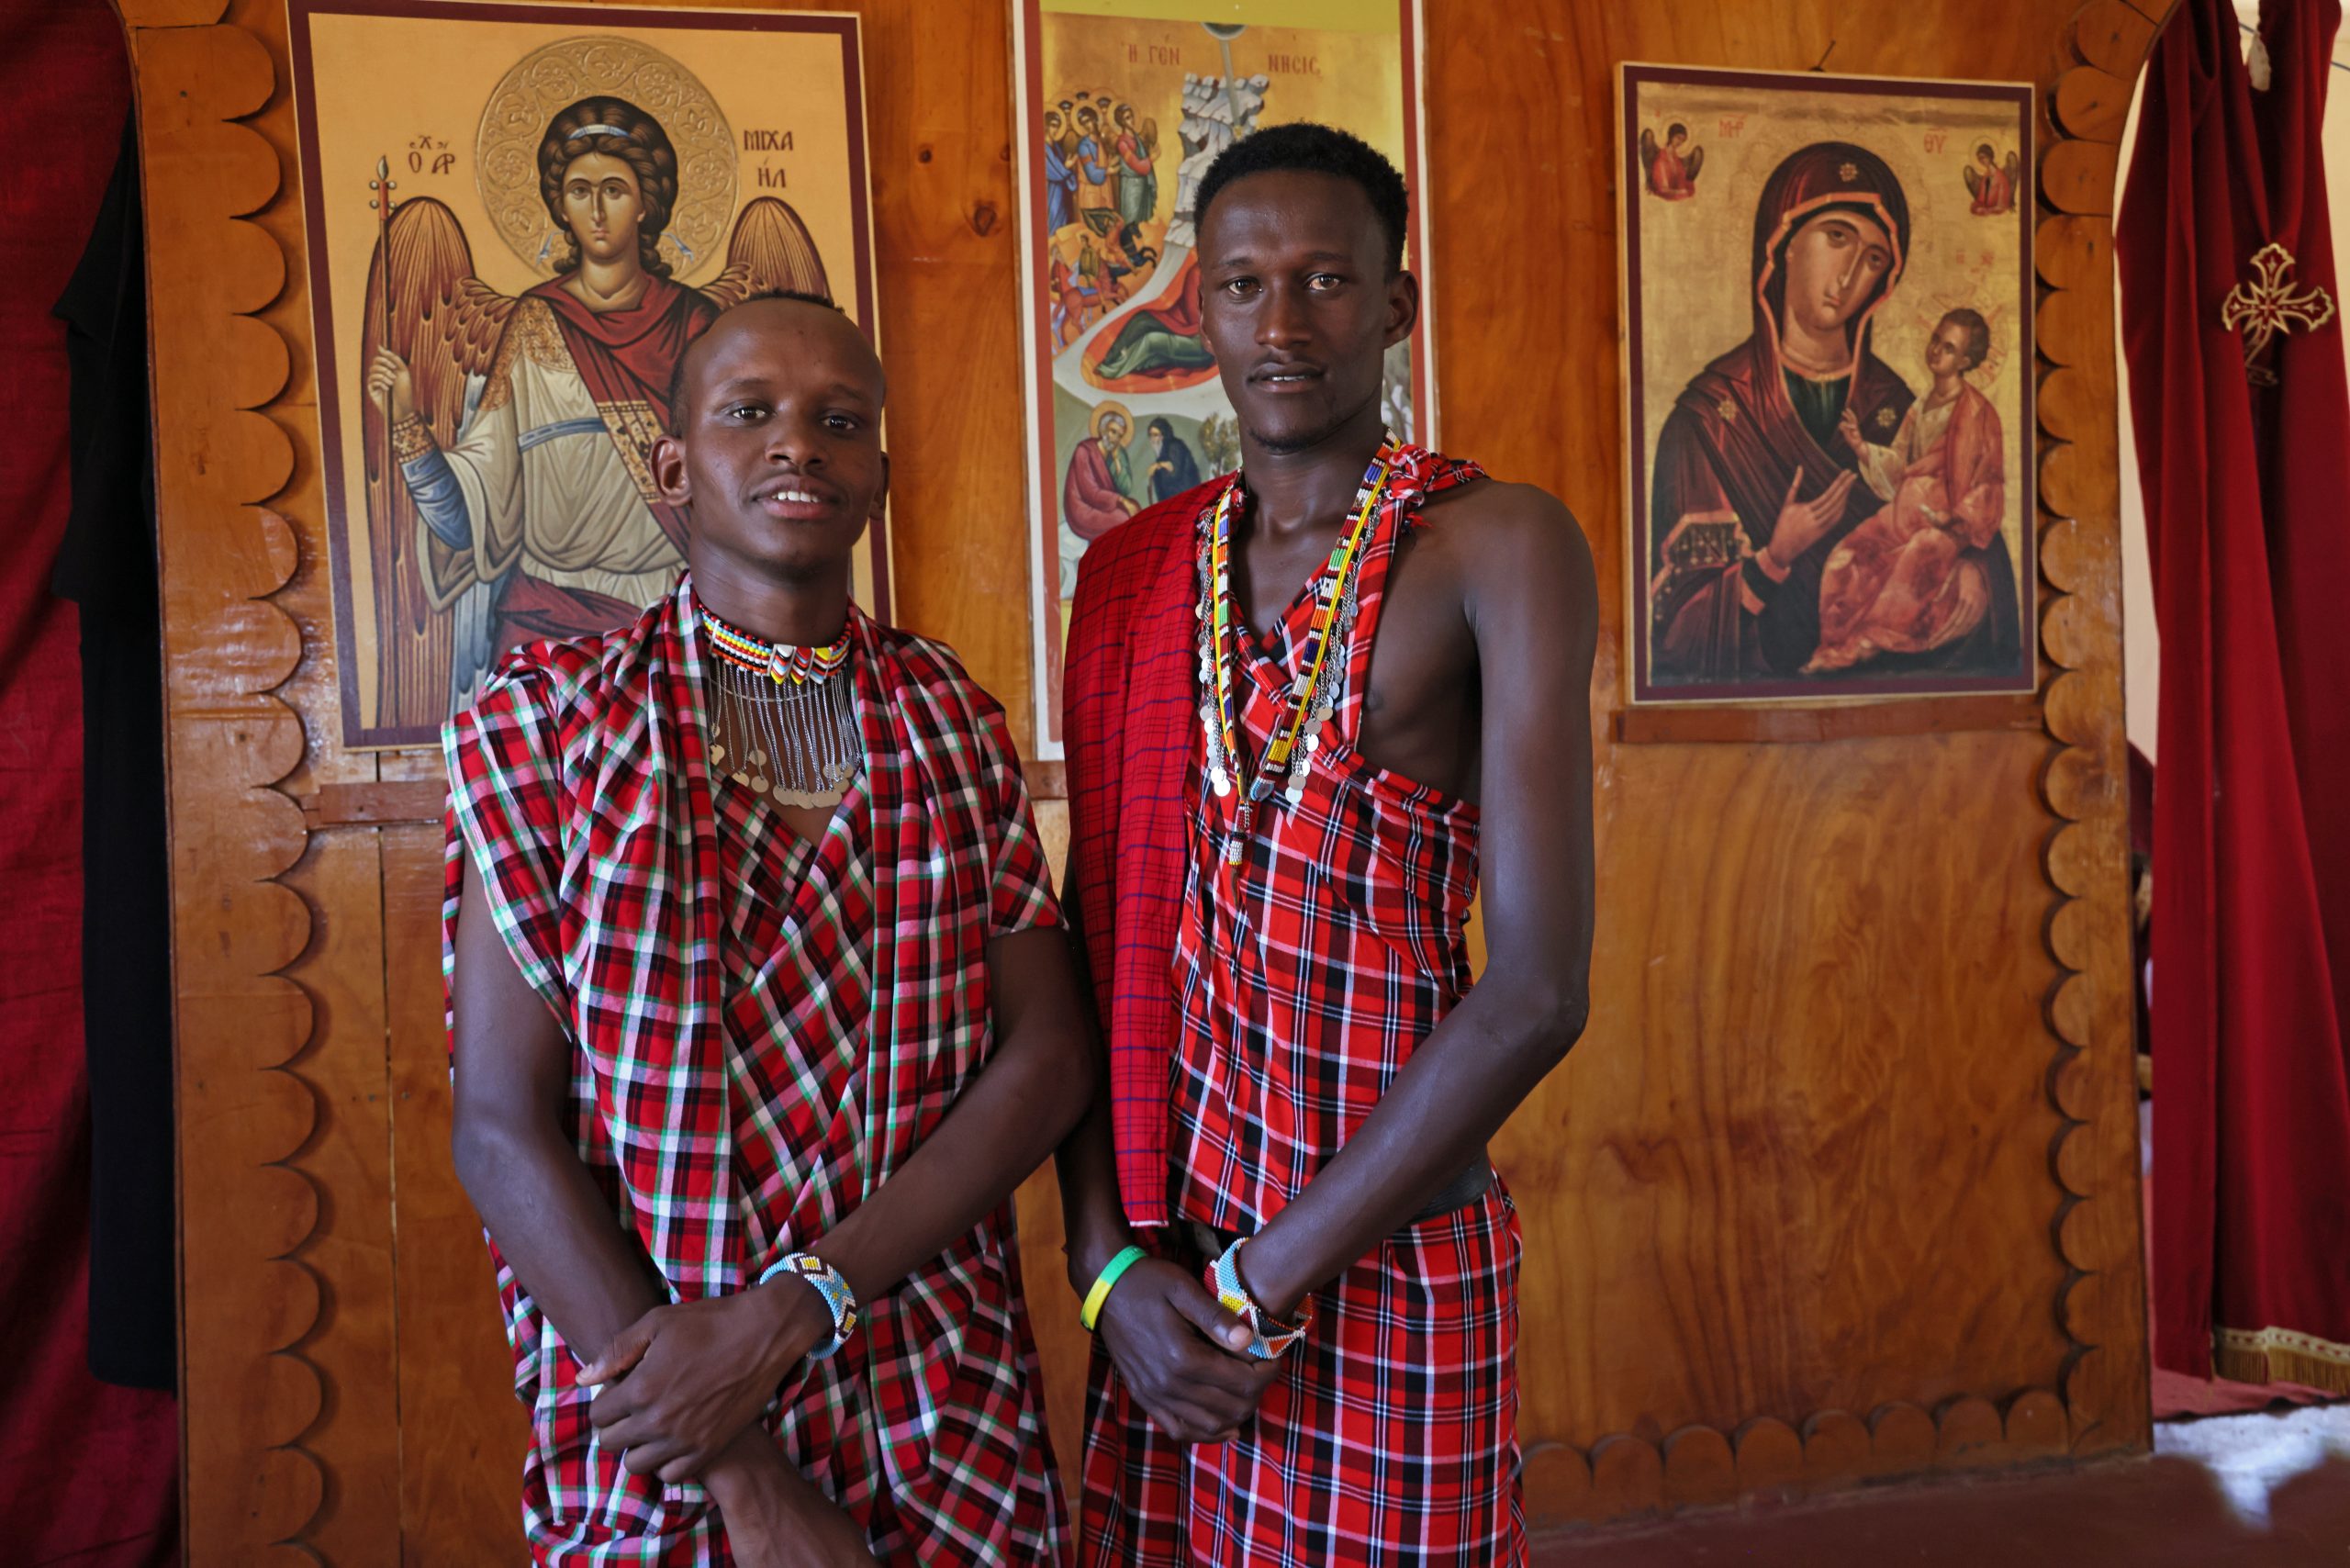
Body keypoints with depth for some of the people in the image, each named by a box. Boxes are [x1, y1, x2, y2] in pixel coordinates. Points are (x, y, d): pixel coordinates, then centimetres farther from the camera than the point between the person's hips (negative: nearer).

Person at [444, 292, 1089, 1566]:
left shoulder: (953, 722, 2)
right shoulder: (536, 727, -6)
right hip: (655, 1452, -2)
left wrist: (788, 1309, -16)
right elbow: (502, 1129, -10)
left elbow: (1046, 1061, -4)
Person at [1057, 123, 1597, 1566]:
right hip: (1160, 1267, 4)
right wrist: (1110, 1257, -6)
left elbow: (1539, 990, -17)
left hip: (1389, 1268, -4)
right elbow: (1093, 938, 6)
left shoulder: (1501, 548, -10)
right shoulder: (1133, 575, 6)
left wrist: (1265, 1281, -13)